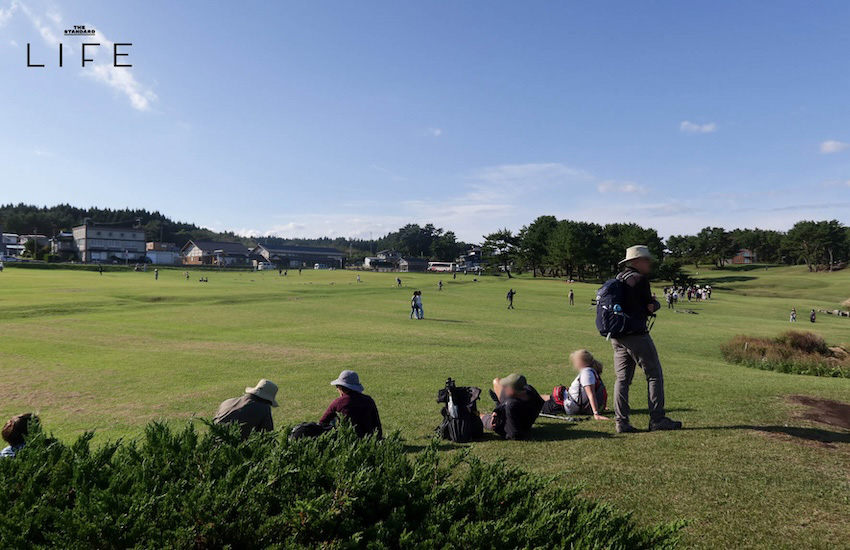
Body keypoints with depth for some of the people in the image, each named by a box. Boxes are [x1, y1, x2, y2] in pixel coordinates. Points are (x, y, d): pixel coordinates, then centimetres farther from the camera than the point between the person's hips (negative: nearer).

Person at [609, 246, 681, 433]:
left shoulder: (618, 279, 15)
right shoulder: (639, 279, -8)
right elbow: (650, 308, -5)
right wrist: (656, 304, 14)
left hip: (617, 336, 8)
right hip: (636, 334, -8)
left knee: (622, 378, 7)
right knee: (655, 375, 3)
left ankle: (622, 422, 6)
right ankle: (657, 419, 4)